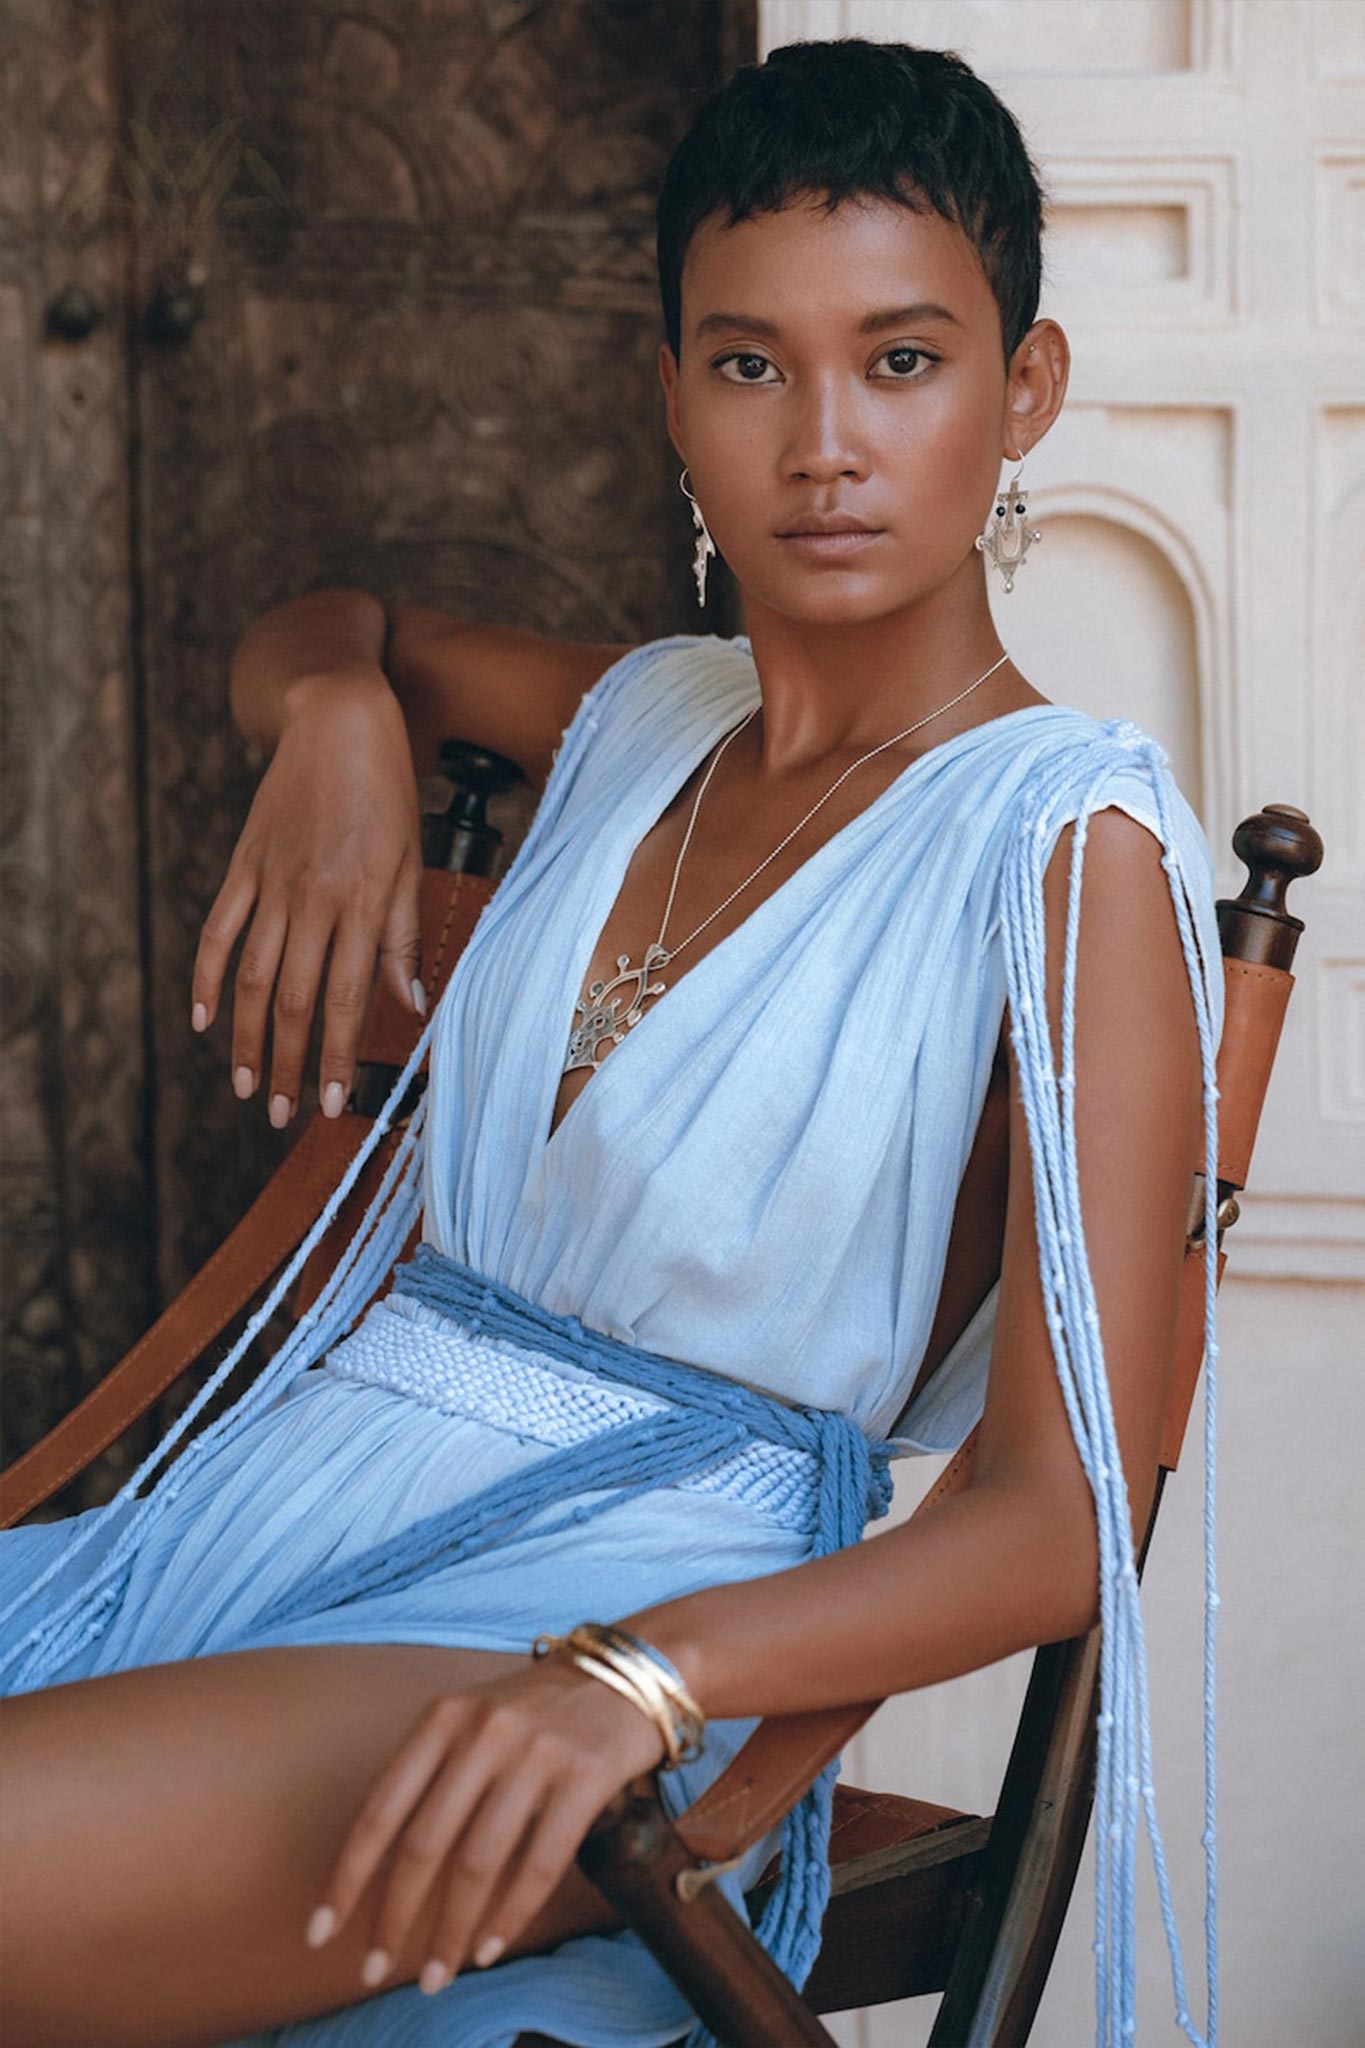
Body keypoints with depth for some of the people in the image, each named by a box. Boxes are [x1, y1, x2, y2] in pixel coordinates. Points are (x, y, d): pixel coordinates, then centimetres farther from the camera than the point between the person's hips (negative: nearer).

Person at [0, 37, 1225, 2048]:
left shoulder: (1070, 837, -5)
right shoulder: (648, 717, 15)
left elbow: (1065, 1510, -12)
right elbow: (318, 634, 39)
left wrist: (638, 1673, -29)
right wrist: (336, 716, 13)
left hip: (619, 1579, -7)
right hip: (281, 1490, 7)